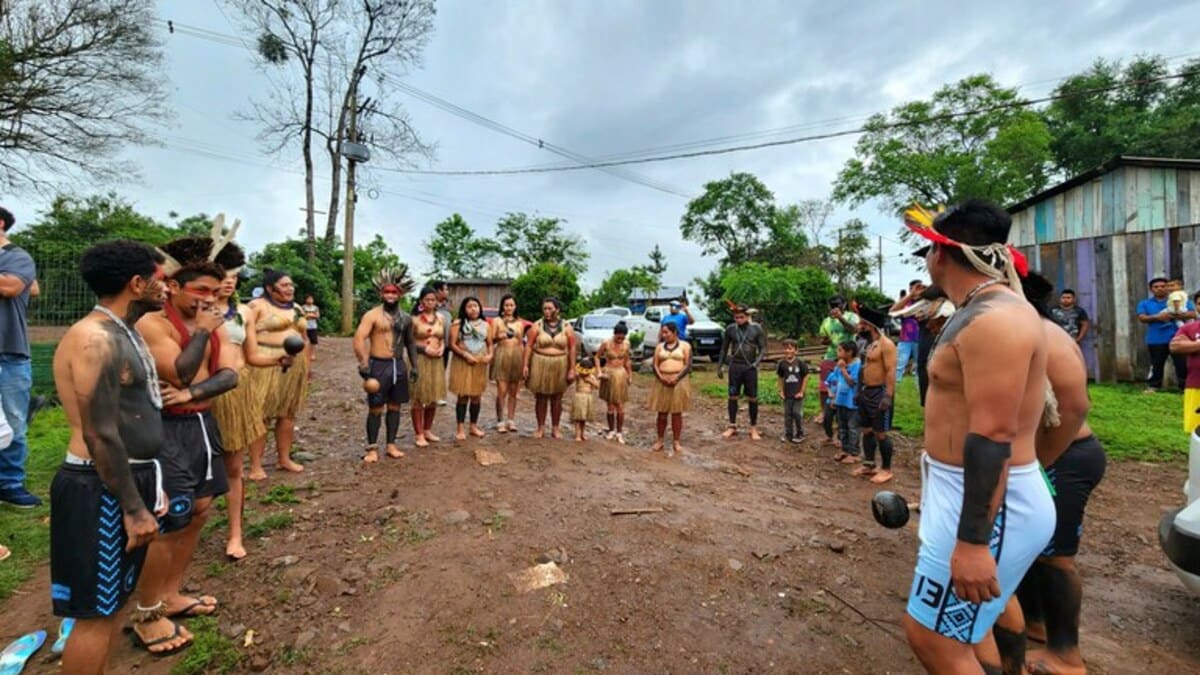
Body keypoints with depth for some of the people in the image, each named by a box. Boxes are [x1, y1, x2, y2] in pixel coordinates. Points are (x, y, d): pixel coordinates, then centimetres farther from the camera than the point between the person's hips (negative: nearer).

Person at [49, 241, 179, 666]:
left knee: (114, 598, 21)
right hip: (101, 490, -10)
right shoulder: (95, 340, -20)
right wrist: (133, 507, -19)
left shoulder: (123, 333, 11)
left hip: (131, 478, 10)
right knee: (96, 611, 4)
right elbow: (100, 435, -23)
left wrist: (150, 486, 20)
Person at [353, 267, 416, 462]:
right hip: (379, 365, -5)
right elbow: (359, 339, -15)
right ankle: (372, 448, 9)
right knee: (376, 408, 0)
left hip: (399, 365, 5)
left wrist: (414, 365, 11)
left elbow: (409, 343, 18)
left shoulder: (405, 318, 10)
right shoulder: (372, 315, -7)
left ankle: (391, 444, 21)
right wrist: (364, 364, -24)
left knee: (395, 407, 10)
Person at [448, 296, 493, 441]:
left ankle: (474, 426, 22)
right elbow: (452, 344, -8)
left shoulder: (484, 324, 10)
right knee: (463, 396, -2)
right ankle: (460, 429, 6)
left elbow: (489, 343, 13)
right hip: (462, 363, -4)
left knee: (477, 396, 10)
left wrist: (490, 355, -6)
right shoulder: (458, 323, -4)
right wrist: (466, 355, -20)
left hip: (480, 364, 4)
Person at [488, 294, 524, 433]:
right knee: (502, 391, -7)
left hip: (517, 355, 3)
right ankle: (500, 421, 1)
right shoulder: (497, 321, 6)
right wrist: (500, 337, -21)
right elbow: (491, 339, -1)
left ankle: (511, 420, 13)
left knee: (513, 392, 5)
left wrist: (524, 361, 14)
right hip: (502, 355, -3)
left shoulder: (519, 323, 15)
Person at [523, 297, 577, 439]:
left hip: (560, 366, 1)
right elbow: (529, 346, -1)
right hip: (540, 364, 0)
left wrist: (572, 369, -4)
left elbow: (572, 348, 0)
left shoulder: (566, 327, 1)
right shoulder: (537, 325, 0)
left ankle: (555, 428, 19)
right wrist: (526, 365, -9)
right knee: (540, 397, 4)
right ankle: (541, 428, 15)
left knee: (557, 398, 7)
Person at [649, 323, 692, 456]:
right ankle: (660, 440, 17)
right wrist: (660, 377, -12)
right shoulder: (660, 346, 11)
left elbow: (688, 365, -4)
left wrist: (677, 378, -16)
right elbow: (655, 365, 6)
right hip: (662, 382, 2)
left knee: (676, 413, 3)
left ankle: (676, 442, 11)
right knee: (662, 413, 5)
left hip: (679, 382, -2)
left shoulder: (685, 346, 3)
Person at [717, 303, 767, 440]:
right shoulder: (730, 329, 0)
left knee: (752, 398, 3)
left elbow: (763, 348, -1)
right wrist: (720, 366, 8)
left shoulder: (756, 328, -3)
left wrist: (757, 362, -16)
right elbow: (724, 348, 8)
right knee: (733, 396, 6)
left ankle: (754, 428, 14)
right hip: (735, 366, 1)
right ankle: (732, 426, 18)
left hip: (750, 367, -1)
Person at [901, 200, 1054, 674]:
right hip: (966, 492, 10)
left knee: (931, 635, 1)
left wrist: (972, 541, -26)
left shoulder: (994, 320, -22)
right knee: (964, 626, 23)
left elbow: (993, 436, -27)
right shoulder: (984, 311, 11)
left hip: (986, 504, -10)